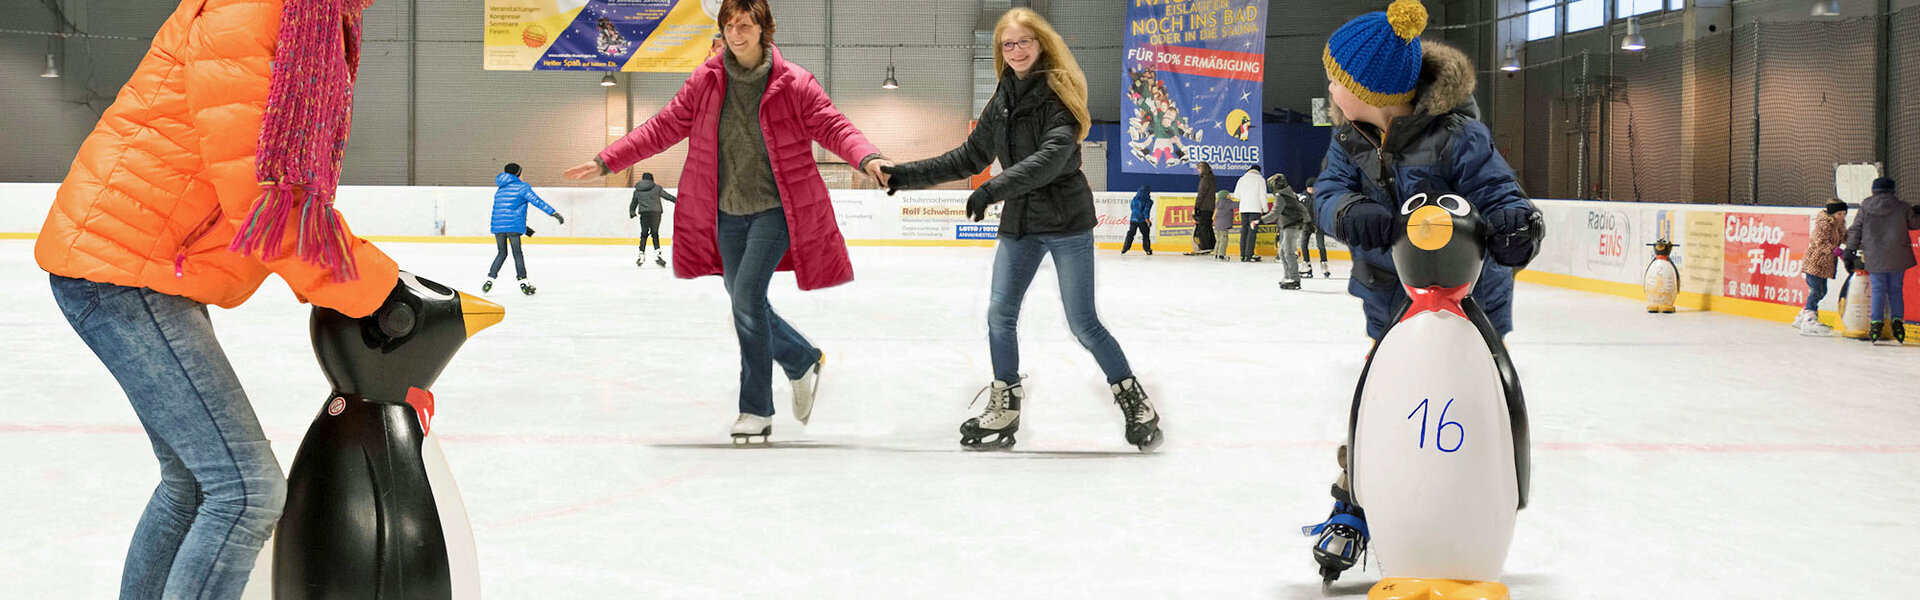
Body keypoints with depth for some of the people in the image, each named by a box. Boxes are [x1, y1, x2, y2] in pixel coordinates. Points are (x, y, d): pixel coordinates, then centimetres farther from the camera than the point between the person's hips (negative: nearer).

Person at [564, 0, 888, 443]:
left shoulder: (792, 83, -8)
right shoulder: (706, 82, 1)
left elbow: (833, 127, -10)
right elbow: (664, 128, 5)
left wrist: (867, 158, -29)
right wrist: (607, 162, 1)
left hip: (774, 210, -5)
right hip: (728, 212, 5)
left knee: (747, 296, -18)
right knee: (746, 307, 9)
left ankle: (756, 410, -5)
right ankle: (804, 361, 36)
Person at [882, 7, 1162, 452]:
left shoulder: (1059, 94, -12)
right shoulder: (1002, 102, 7)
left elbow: (1051, 157, -26)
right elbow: (969, 158, 14)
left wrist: (992, 189, -35)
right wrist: (907, 175, 9)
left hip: (1066, 222, -6)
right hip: (1019, 223, 6)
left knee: (1083, 323, -4)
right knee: (1000, 315, 2)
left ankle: (1134, 401, 10)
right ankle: (1005, 409, 15)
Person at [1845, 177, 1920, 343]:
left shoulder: (1865, 208, 2)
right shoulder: (1902, 207, 0)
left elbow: (1855, 231, 4)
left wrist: (1850, 252, 9)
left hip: (1874, 257, 0)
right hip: (1897, 257, 0)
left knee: (1878, 290, 4)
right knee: (1896, 290, 10)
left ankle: (1876, 322, -5)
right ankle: (1897, 320, 1)